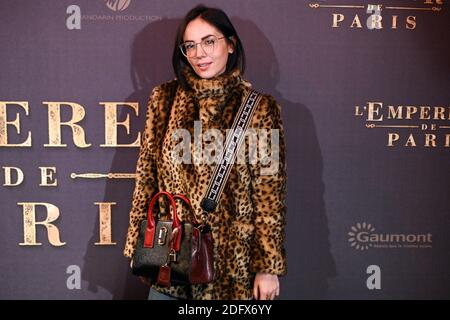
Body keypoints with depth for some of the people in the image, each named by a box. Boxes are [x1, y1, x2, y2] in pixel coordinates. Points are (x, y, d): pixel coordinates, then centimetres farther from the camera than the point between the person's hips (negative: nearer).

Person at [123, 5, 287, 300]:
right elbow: (146, 178, 3)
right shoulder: (164, 99, 0)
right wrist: (138, 244, 3)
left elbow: (270, 195, -7)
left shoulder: (260, 108, -8)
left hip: (231, 259, -2)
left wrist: (268, 267, -7)